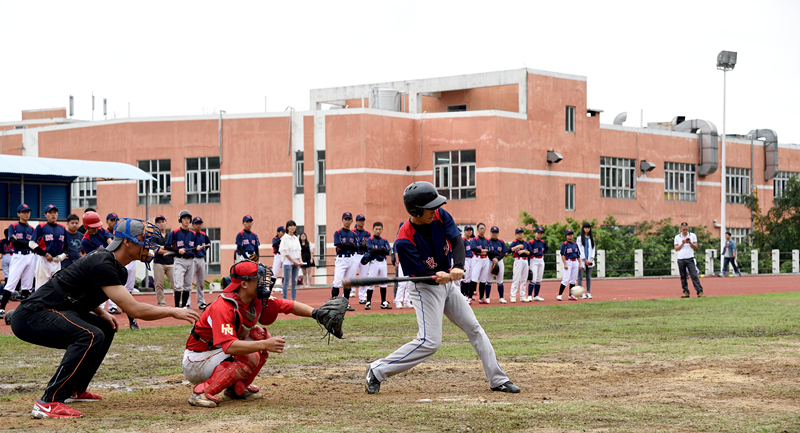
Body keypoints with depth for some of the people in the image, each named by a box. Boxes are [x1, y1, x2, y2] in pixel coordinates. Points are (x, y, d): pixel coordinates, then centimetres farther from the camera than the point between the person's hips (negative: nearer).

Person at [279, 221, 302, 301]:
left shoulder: (296, 238, 14)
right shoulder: (285, 238, -5)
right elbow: (285, 252, -10)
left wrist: (300, 261, 0)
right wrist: (293, 261, -11)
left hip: (296, 263, 6)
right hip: (288, 262, -6)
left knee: (294, 282, 6)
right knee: (287, 281, -6)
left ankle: (294, 299, 9)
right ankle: (284, 299, -4)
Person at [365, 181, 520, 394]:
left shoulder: (440, 216, -10)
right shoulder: (404, 241, -26)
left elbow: (457, 240, -20)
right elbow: (420, 273, -22)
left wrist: (458, 267, -38)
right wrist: (437, 277, -44)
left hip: (447, 284, 7)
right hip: (425, 288, -7)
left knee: (474, 328, 9)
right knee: (430, 342, -17)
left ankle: (498, 379, 17)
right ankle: (377, 371, -7)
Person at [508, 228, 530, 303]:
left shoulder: (526, 243, 15)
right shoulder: (515, 242, -2)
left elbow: (529, 253, 9)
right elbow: (509, 249, -19)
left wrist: (523, 251, -9)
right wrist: (517, 247, -32)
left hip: (525, 261, 6)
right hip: (518, 260, -6)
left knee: (524, 279, 8)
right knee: (516, 279, -9)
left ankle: (522, 296, 14)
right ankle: (513, 296, -10)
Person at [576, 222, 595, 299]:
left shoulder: (591, 238, 14)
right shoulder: (579, 238, 3)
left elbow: (593, 249, 11)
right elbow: (580, 249, -3)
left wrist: (591, 259, -3)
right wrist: (585, 259, -9)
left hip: (590, 261, 3)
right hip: (582, 260, -3)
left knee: (589, 277, 3)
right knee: (580, 277, -5)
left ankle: (588, 293, 4)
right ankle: (582, 294, -6)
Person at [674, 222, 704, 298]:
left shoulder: (693, 236, 7)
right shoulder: (677, 237, 8)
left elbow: (695, 247, 4)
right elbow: (676, 249, 4)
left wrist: (690, 243, -13)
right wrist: (682, 244, -10)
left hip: (690, 259, -2)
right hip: (681, 259, 2)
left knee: (694, 276, -10)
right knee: (683, 277, 3)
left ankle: (700, 292, -14)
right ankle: (686, 292, 8)